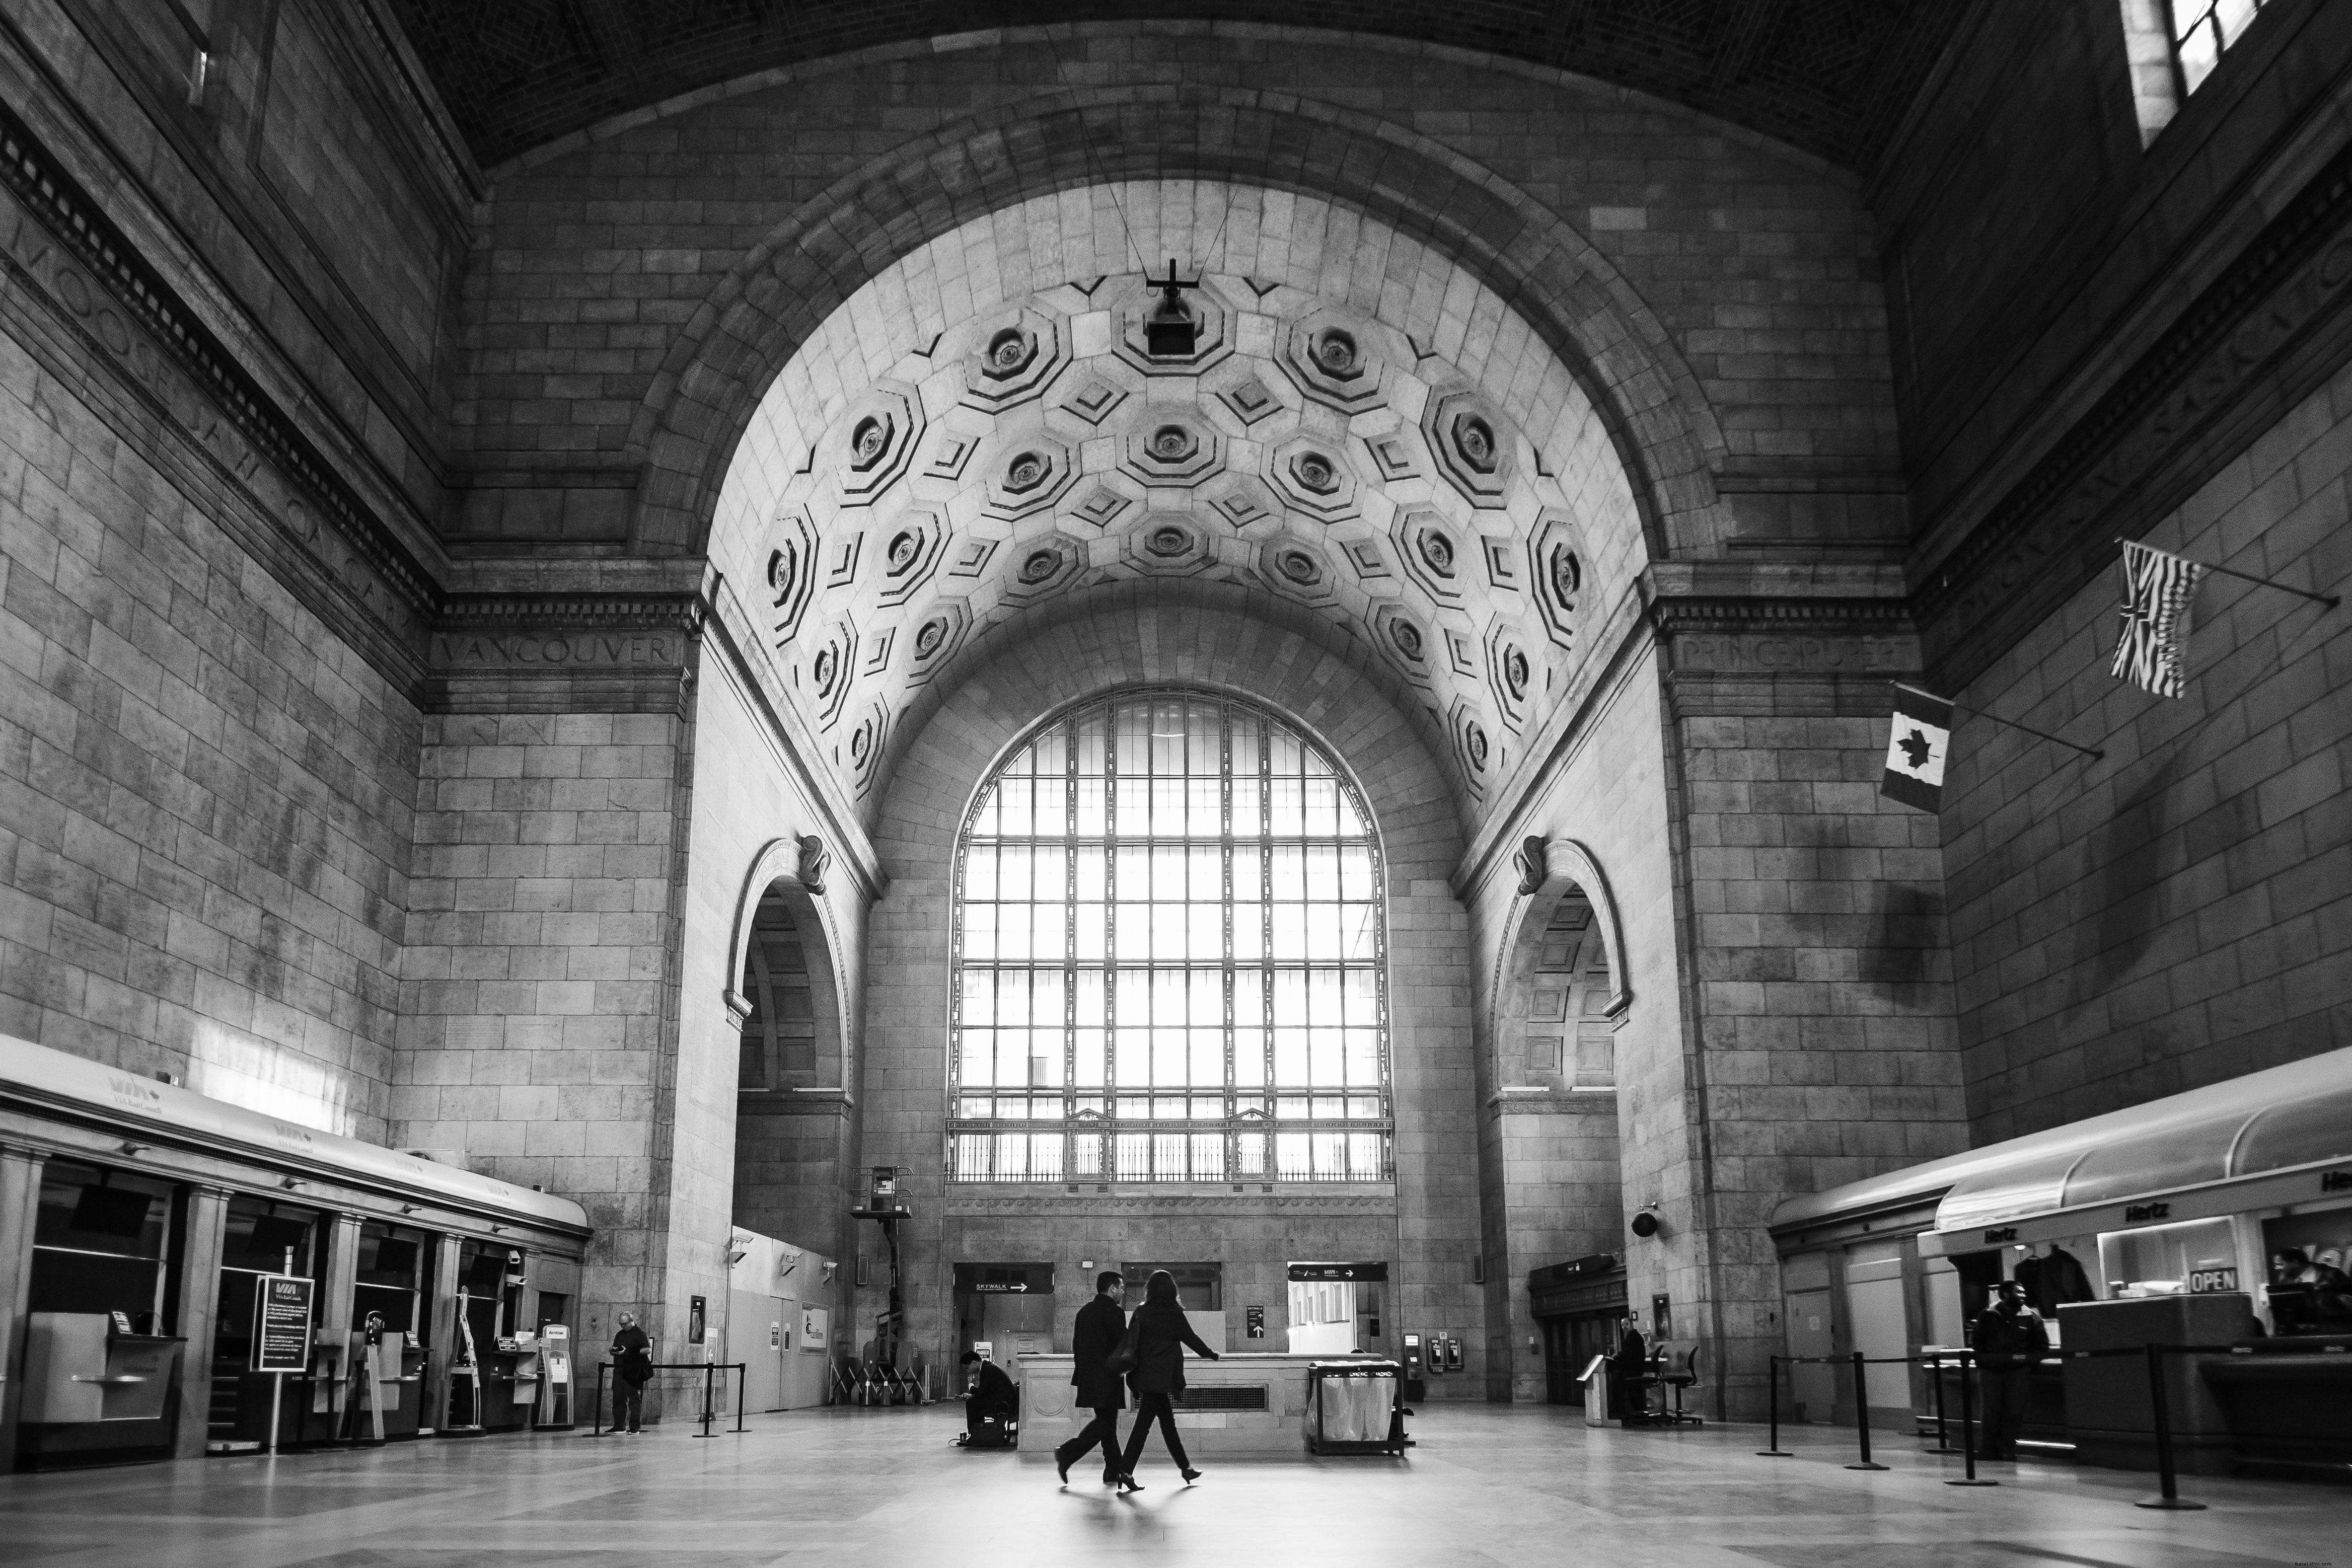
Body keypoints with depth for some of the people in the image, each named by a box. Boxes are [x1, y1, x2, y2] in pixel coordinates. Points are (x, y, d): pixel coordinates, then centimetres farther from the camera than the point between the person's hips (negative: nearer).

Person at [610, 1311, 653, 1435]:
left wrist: (629, 1351, -17)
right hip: (619, 1371, 7)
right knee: (618, 1399, 6)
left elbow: (647, 1350, -10)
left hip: (633, 1372, -7)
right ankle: (619, 1427, 13)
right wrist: (614, 1351, 2)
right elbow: (613, 1350, 28)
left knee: (634, 1399, -5)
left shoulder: (639, 1333, -2)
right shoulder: (619, 1334, 19)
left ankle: (635, 1428, -2)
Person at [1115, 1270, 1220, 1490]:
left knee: (1167, 1420, 14)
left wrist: (1131, 1370, 9)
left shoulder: (1141, 1312, 3)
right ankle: (1126, 1471, -15)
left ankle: (1185, 1468, 23)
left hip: (1145, 1375, 5)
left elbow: (1131, 1340, 2)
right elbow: (1191, 1338, 3)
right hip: (1163, 1376, -5)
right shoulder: (1174, 1314, -6)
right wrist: (1210, 1354, 19)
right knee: (1144, 1422, -6)